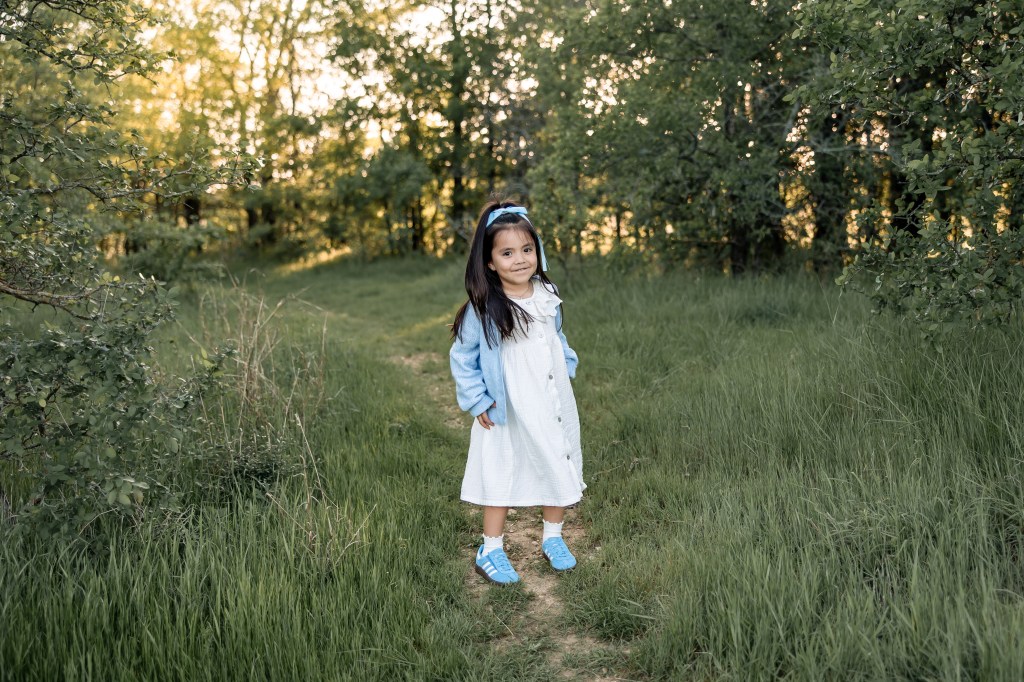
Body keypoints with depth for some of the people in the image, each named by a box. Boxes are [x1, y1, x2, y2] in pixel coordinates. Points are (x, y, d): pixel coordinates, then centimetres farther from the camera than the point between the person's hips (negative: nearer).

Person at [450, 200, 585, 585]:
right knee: (503, 477, 7)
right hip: (509, 414, -5)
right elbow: (461, 356, -8)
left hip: (554, 406, 5)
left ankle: (552, 538, 37)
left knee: (559, 467, 16)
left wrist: (567, 369, 6)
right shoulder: (483, 309, -16)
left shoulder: (547, 296, -1)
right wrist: (476, 400, -11)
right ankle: (490, 551, 23)